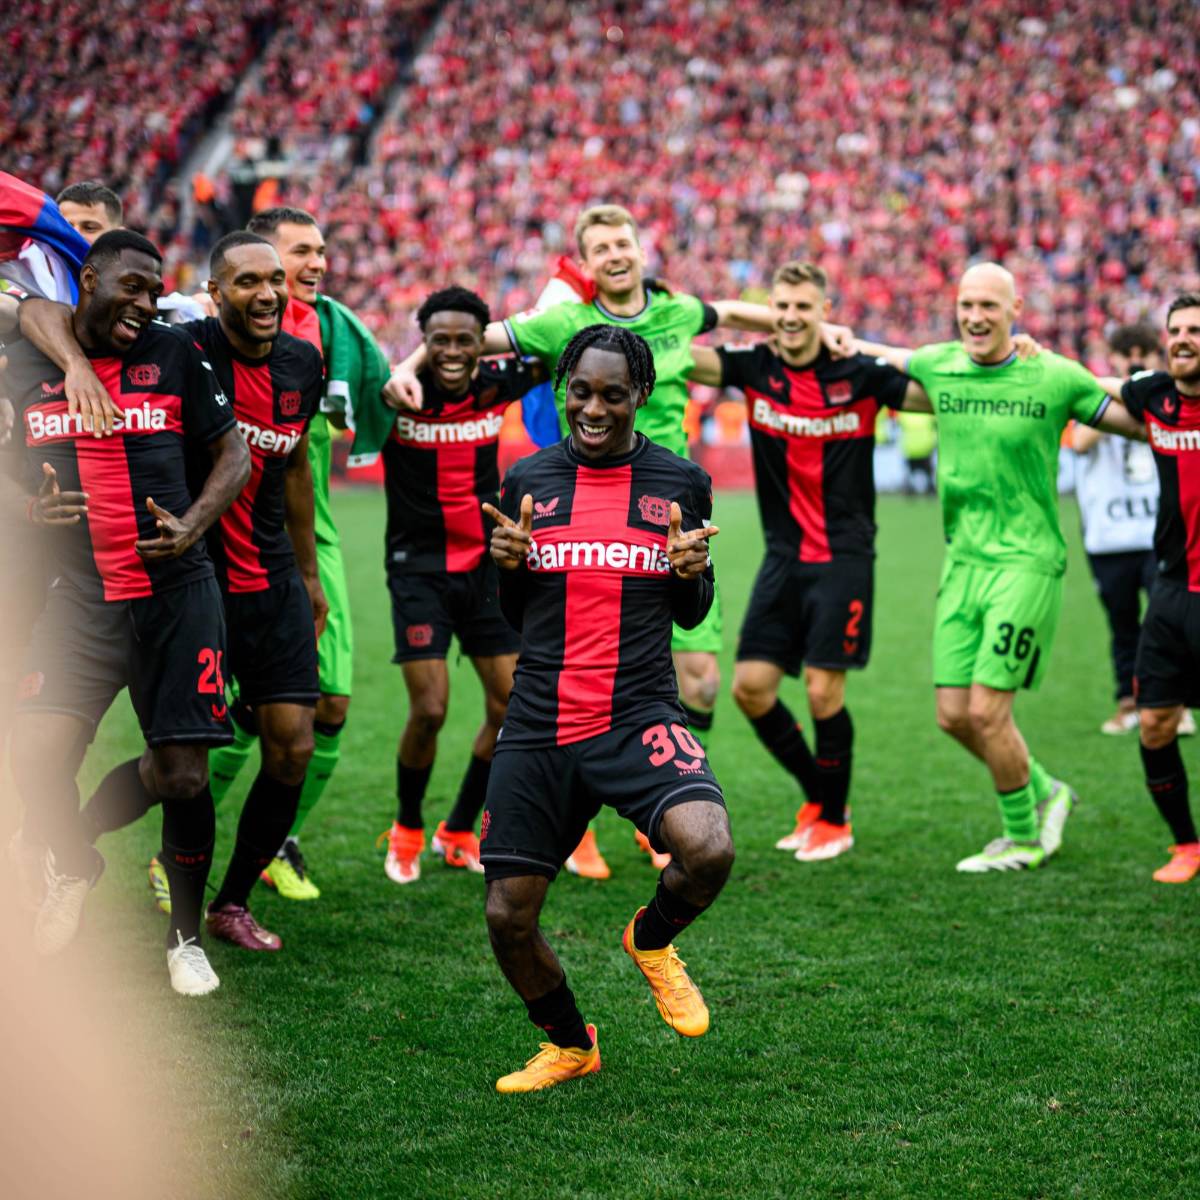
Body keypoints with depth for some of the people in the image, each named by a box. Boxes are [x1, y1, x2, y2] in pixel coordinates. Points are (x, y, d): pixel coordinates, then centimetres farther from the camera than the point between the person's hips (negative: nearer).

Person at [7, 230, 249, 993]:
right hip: (81, 597, 2)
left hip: (176, 593, -1)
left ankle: (187, 936, 17)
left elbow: (234, 451, 6)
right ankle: (72, 870, 19)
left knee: (182, 775, -4)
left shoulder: (174, 355, 0)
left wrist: (193, 524, -9)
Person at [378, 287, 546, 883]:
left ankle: (458, 832, 23)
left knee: (514, 708, 3)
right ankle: (407, 829, 15)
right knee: (429, 710, -12)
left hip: (485, 565, 4)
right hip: (420, 569, -4)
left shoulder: (495, 386, -3)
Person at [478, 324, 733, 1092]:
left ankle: (652, 940, 8)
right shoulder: (527, 481, 7)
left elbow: (691, 615, 13)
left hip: (640, 716, -2)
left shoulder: (681, 483, 4)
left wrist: (691, 571, -9)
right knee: (509, 919, 1)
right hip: (538, 731, 2)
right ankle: (571, 1044, 31)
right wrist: (511, 562, -6)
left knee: (708, 850, -29)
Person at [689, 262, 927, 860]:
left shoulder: (858, 374, -6)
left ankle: (834, 820, 14)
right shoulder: (753, 368, 1)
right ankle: (816, 795, 22)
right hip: (783, 557, 4)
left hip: (844, 557, -4)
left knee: (824, 690, -6)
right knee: (751, 687, 0)